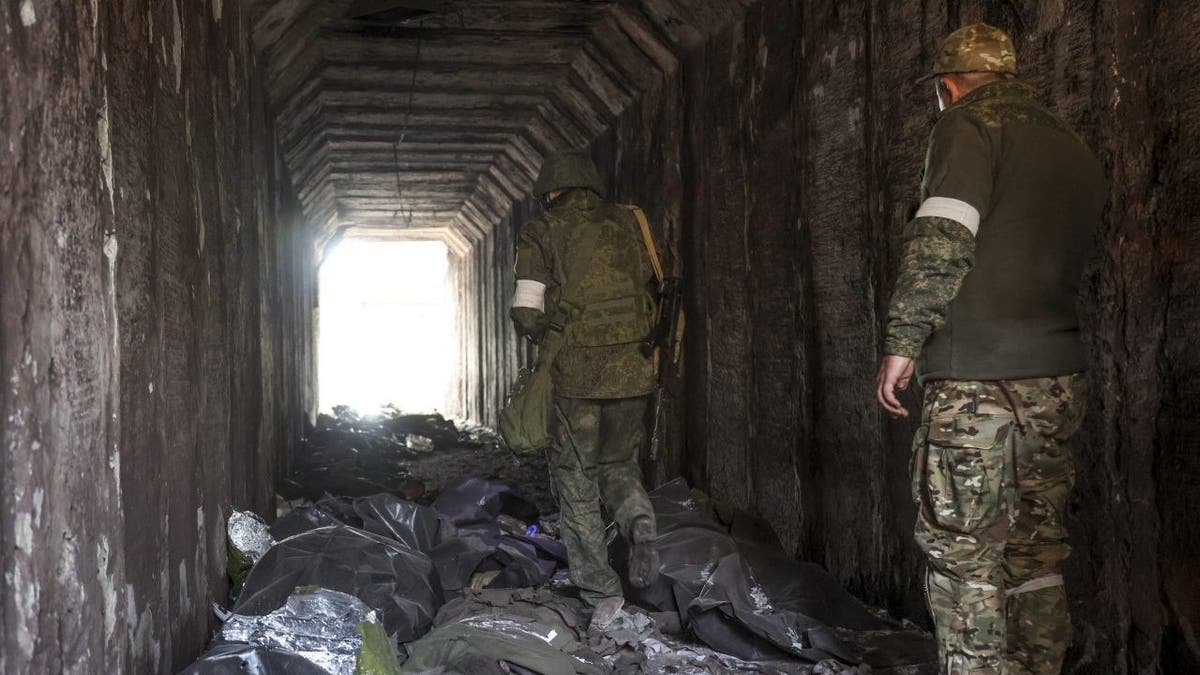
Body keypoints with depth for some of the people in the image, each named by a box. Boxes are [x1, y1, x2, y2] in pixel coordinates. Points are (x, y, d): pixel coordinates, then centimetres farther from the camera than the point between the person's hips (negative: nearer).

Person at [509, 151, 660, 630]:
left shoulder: (541, 234, 1)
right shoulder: (625, 223, 10)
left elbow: (527, 316, -6)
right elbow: (650, 293, 13)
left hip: (577, 375, -3)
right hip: (633, 372, 3)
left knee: (577, 485, 10)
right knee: (619, 464, 23)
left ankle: (602, 594, 9)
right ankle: (640, 522, -7)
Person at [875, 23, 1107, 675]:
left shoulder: (970, 123, -4)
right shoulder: (1078, 152, 19)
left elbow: (941, 238, -16)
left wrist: (902, 342, -14)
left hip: (976, 381, -7)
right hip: (1057, 382, 8)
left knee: (963, 554, -2)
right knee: (1037, 554, 13)